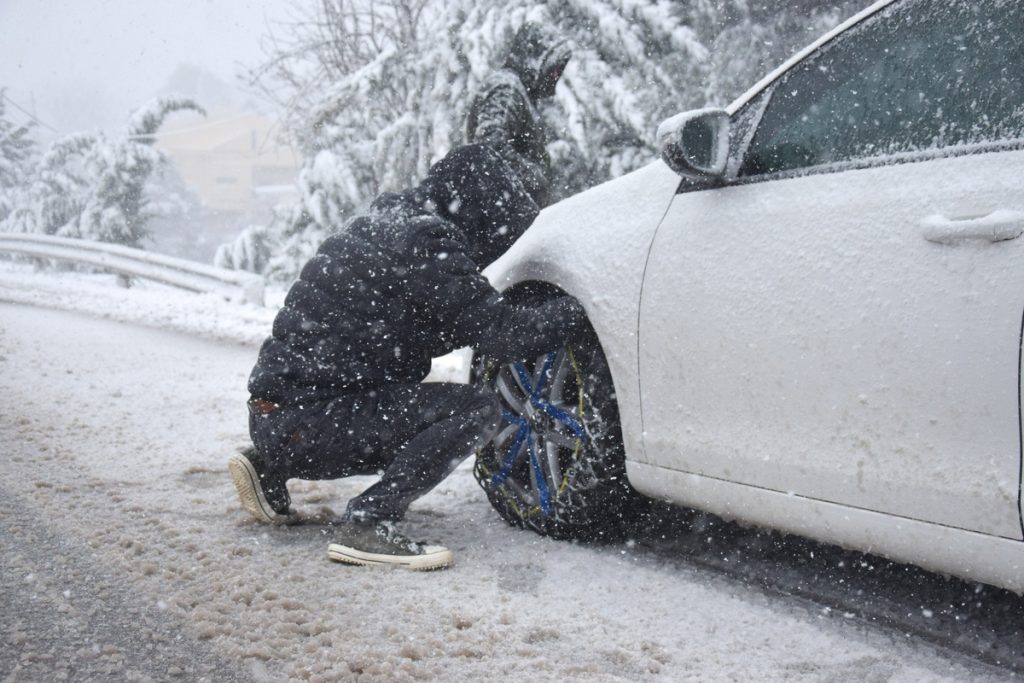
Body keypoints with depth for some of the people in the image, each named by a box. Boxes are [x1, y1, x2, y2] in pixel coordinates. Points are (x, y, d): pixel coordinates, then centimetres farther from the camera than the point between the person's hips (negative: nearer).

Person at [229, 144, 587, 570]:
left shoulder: (386, 220, 15)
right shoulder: (428, 243, -14)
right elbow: (507, 336, -16)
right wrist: (581, 307, -4)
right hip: (309, 422, -10)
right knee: (477, 409, -13)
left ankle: (270, 467, 23)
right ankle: (368, 524, -15)